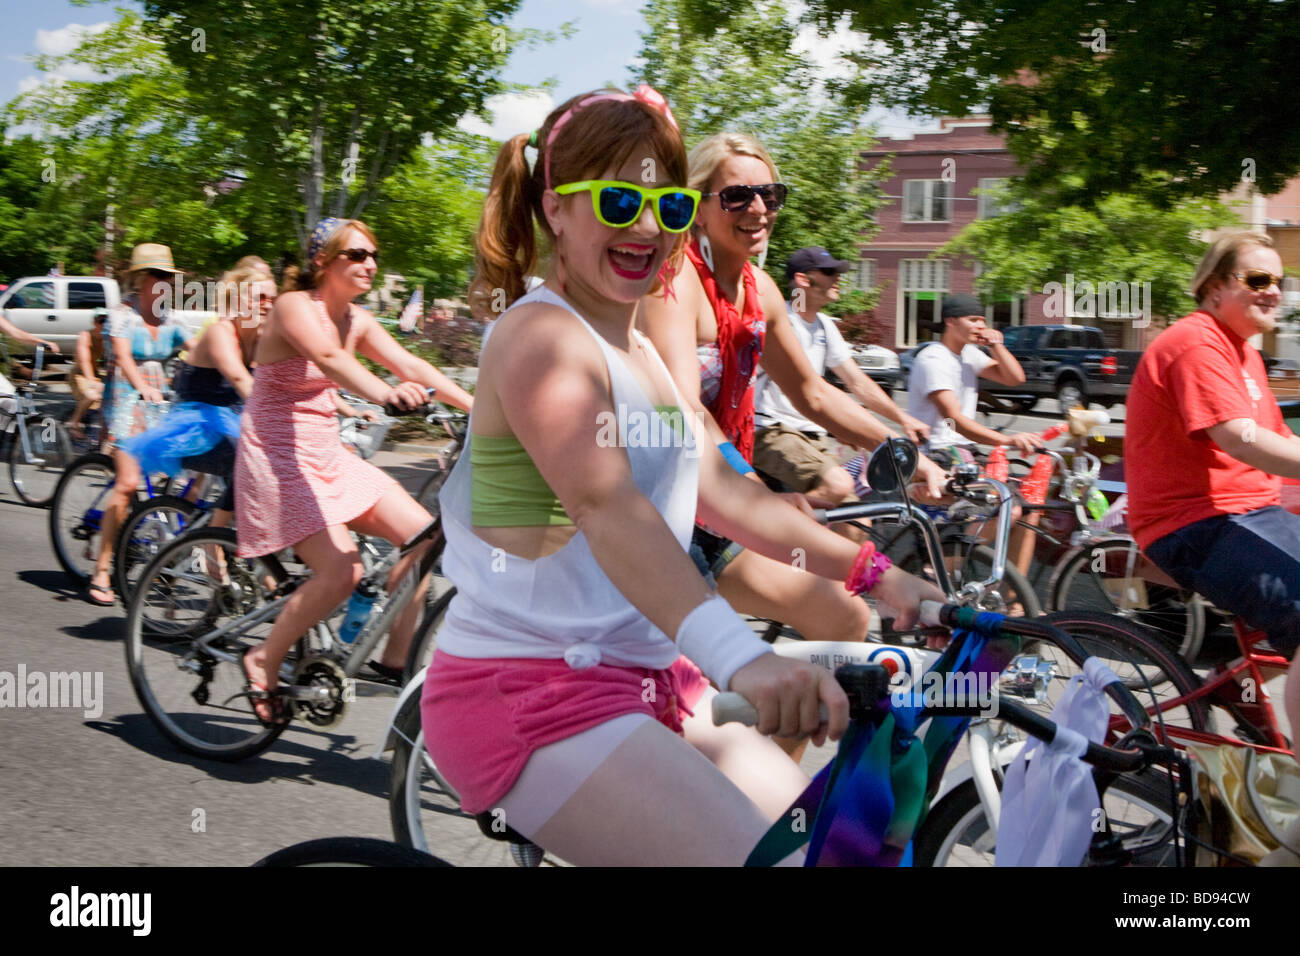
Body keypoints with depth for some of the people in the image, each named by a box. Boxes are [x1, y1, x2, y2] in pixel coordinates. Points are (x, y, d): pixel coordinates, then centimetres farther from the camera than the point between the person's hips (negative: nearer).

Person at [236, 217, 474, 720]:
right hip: (278, 454, -8)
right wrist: (384, 393, -53)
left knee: (423, 534, -4)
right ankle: (263, 662, 2)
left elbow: (411, 365, 0)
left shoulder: (356, 320, 8)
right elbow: (327, 357, -35)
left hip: (327, 454, 8)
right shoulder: (294, 306, -14)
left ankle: (394, 658, 7)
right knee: (341, 570, -21)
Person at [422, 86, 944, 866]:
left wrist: (876, 574, 7)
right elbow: (607, 504, -30)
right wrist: (738, 655, -44)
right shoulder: (542, 334, -14)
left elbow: (725, 494, 15)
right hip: (528, 692, -9)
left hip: (646, 679, 9)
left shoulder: (641, 353, 17)